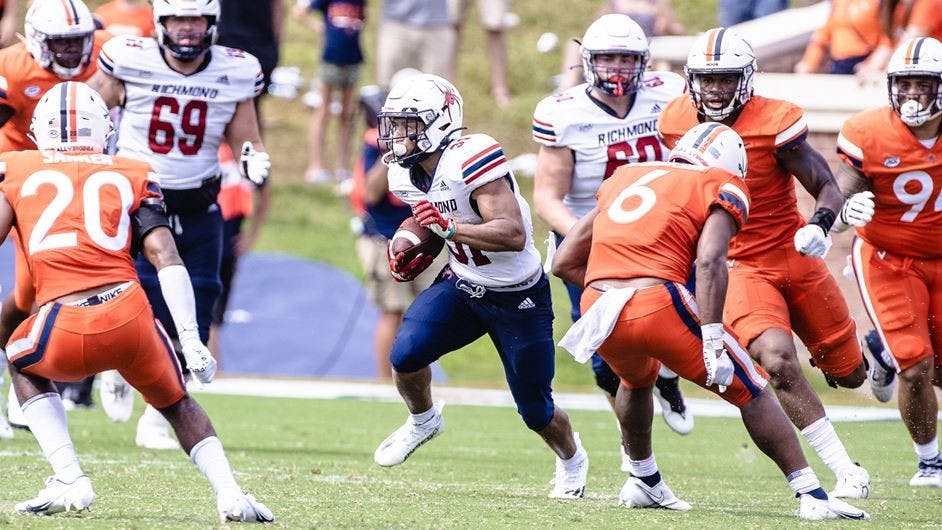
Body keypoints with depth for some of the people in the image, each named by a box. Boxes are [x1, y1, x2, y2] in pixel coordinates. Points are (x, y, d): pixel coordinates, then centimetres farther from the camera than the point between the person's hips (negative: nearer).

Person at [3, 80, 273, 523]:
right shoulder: (131, 176, 19)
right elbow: (166, 259, 8)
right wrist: (191, 341, 5)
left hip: (63, 329, -1)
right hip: (128, 315, 1)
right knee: (175, 401, 28)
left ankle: (69, 481, 17)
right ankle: (229, 492, 11)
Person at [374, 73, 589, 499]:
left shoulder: (471, 161, -30)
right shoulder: (408, 175, -4)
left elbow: (514, 235, -36)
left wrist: (449, 226, -44)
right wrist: (413, 255, -2)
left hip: (518, 298, -6)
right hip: (461, 285, 6)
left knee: (535, 410, 4)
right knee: (405, 355, -18)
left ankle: (571, 460, 37)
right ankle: (423, 421, 15)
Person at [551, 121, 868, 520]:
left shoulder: (625, 176, 27)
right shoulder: (721, 187, 11)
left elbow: (565, 262, 26)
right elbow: (709, 260, -9)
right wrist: (713, 339, -14)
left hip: (597, 309, 5)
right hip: (657, 302, -5)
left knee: (637, 380, 38)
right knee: (750, 392, 10)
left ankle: (644, 483, 45)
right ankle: (811, 495, 6)